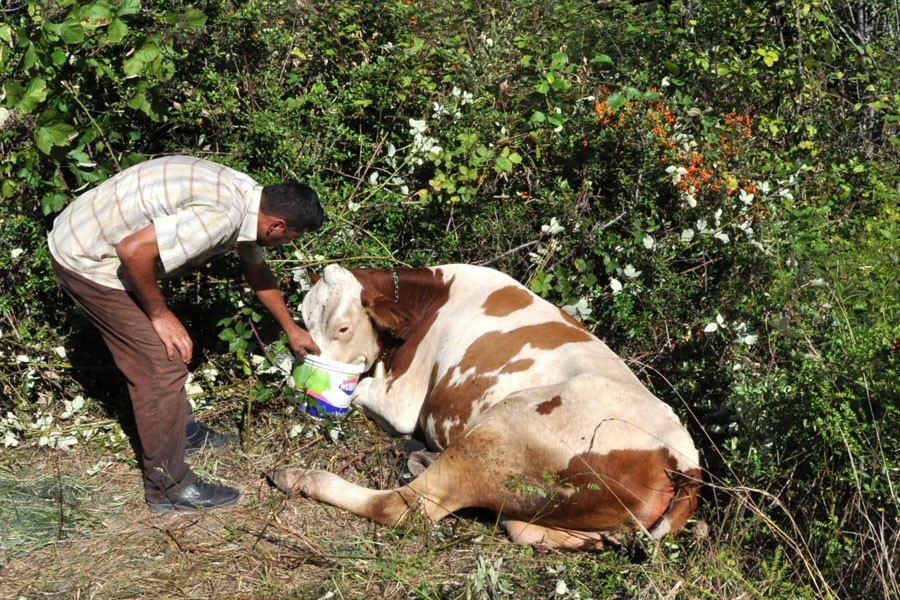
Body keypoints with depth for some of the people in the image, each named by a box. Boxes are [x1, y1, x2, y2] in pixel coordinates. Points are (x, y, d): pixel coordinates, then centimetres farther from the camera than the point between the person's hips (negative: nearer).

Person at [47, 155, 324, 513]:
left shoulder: (247, 199, 3)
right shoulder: (221, 218, -29)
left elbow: (256, 270, 20)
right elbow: (134, 251, -32)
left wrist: (291, 329, 30)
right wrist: (160, 315, -15)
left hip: (85, 237, 9)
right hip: (87, 261, -9)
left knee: (158, 349, 22)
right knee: (162, 362, -5)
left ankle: (182, 429, 41)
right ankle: (169, 488, 7)